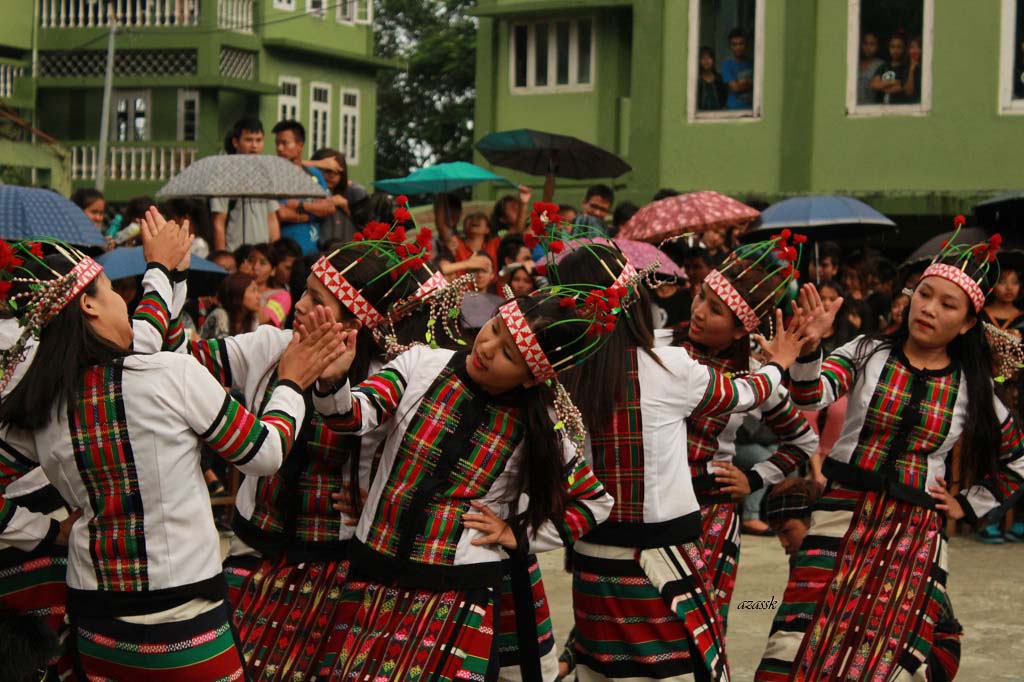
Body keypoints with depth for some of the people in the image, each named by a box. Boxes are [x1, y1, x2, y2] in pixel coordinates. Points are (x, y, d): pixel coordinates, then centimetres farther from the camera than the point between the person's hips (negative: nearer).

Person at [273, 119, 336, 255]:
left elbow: (330, 207, 5)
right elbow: (281, 214, -12)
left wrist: (300, 205, -8)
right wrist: (316, 211, 0)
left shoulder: (314, 174, 17)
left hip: (313, 250, 4)